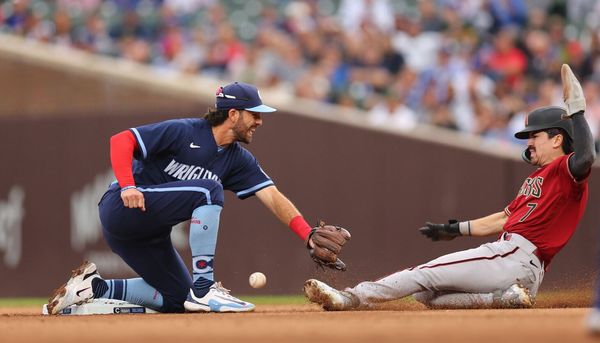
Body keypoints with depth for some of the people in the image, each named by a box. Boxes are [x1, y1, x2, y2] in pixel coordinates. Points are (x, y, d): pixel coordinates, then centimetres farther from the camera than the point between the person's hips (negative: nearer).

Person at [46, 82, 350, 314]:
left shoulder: (239, 161, 6)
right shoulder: (183, 132, -15)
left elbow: (273, 198, -3)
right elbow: (121, 141, -18)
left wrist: (308, 236, -15)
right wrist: (127, 186, -32)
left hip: (149, 233, 9)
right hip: (121, 208, -9)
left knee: (177, 299, 8)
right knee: (208, 189, -24)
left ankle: (96, 287, 14)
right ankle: (204, 288, -24)